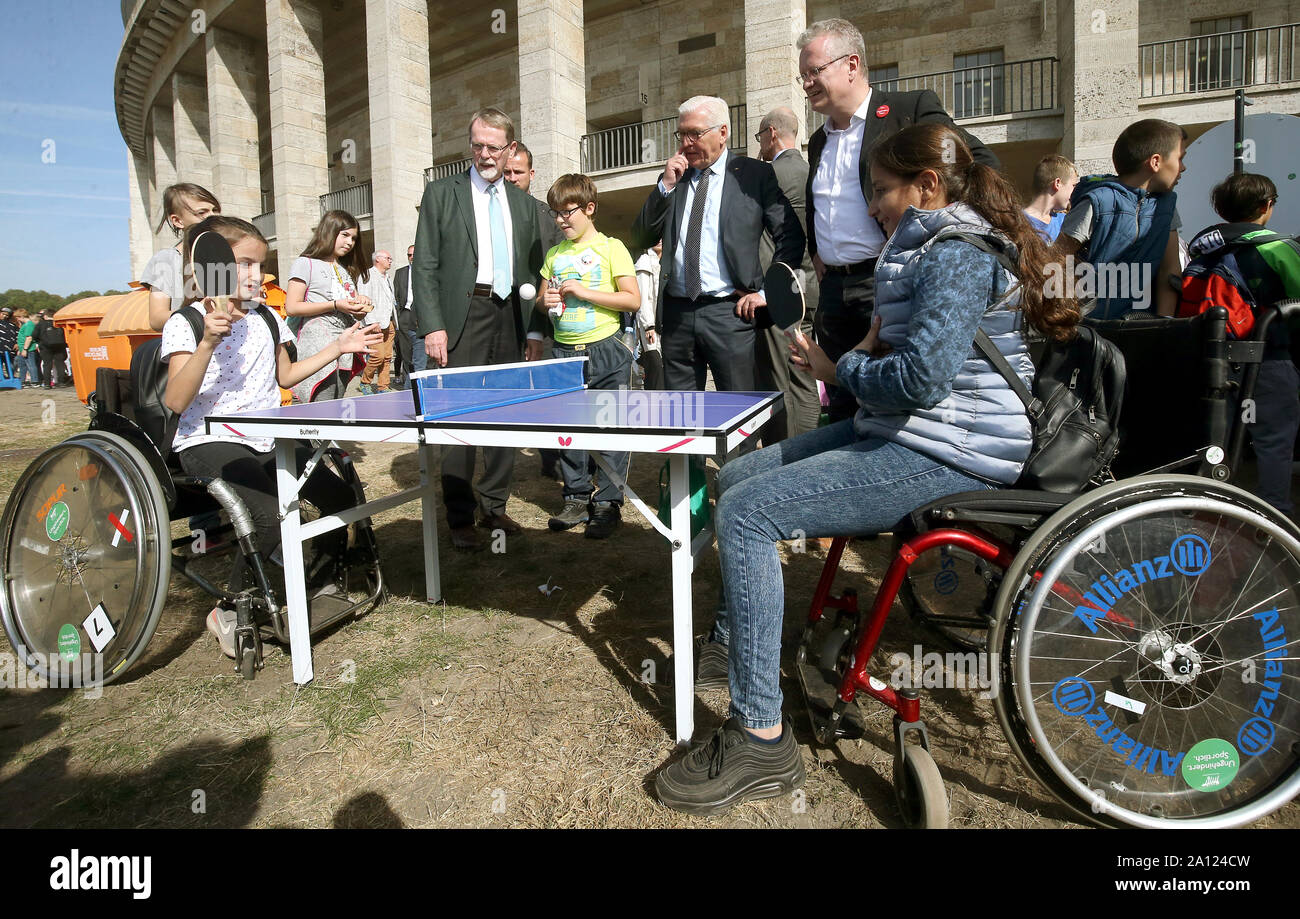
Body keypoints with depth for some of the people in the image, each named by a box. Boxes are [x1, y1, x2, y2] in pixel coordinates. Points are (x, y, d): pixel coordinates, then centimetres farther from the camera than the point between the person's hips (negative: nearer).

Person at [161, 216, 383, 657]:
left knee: (341, 497, -11)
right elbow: (176, 402, -17)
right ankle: (232, 613, -4)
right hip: (210, 442, -6)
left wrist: (337, 347, 21)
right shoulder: (186, 323, -5)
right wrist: (208, 343, -28)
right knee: (270, 518, -30)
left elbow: (284, 375, 29)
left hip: (269, 439, 7)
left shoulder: (267, 318, 13)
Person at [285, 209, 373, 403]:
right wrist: (335, 305, -12)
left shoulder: (348, 270, 24)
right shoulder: (306, 263, 2)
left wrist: (361, 304, 5)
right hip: (317, 344, -7)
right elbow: (292, 307, -8)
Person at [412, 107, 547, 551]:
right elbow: (424, 266, 0)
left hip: (510, 317, 4)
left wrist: (536, 330, 8)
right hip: (463, 317, -3)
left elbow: (534, 273, 17)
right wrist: (432, 326, -10)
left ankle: (494, 506, 18)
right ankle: (460, 519, 4)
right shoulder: (441, 193, 7)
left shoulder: (524, 204, 17)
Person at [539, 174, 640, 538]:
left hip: (605, 351, -5)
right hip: (564, 352, 5)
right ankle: (577, 498, 18)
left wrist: (583, 292, -14)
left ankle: (608, 502, 7)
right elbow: (540, 301, 23)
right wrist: (546, 301, -1)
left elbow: (632, 300, -9)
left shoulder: (611, 248, -1)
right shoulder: (554, 255, 15)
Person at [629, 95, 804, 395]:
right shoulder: (673, 179, 14)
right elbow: (641, 240, 7)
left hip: (729, 312, -4)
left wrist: (767, 293, -5)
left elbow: (791, 238, 1)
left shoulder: (756, 175, 3)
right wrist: (665, 186, -2)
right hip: (676, 312, 4)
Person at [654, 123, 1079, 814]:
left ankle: (761, 740, -17)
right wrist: (878, 342, 9)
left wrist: (840, 369, -8)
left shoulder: (958, 253, -14)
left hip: (944, 458, -11)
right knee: (734, 478, 10)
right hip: (895, 434, 11)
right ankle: (732, 638, 27)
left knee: (745, 512, -24)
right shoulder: (932, 245, 20)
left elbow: (922, 380, -26)